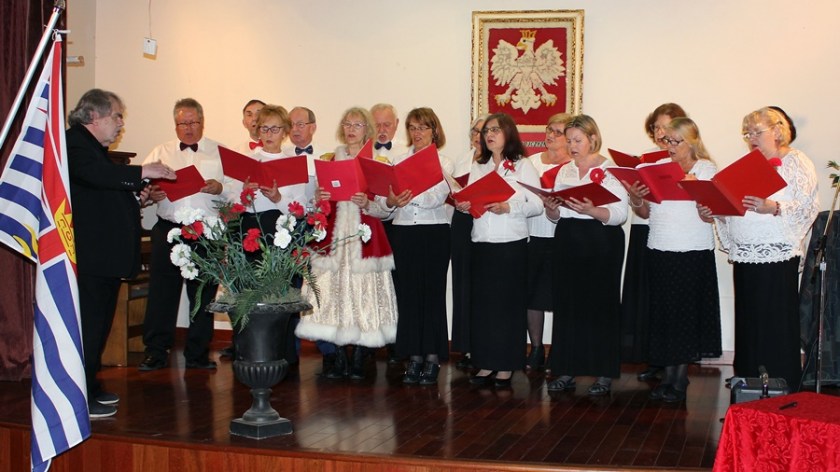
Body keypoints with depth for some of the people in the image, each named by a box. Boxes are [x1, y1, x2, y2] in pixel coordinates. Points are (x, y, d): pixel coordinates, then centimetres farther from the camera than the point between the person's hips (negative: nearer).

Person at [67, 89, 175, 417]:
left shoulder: (94, 147, 23)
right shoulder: (74, 143, -10)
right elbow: (95, 174, -30)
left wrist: (134, 195, 9)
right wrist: (141, 173, -28)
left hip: (108, 253, 11)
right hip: (90, 254, -11)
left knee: (99, 323, 15)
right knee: (89, 324, -8)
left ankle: (90, 387, 25)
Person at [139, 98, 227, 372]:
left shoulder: (221, 153, 10)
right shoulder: (161, 153, 16)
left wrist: (219, 188, -19)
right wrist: (150, 194, -14)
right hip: (168, 230, 1)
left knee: (203, 293, 4)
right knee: (161, 291, 0)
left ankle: (198, 354, 14)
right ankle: (156, 352, 9)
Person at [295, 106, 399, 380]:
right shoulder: (331, 160, 13)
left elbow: (386, 209, -1)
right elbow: (323, 206, 16)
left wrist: (367, 204, -19)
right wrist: (319, 199, -5)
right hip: (335, 234, 3)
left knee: (361, 291, -6)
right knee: (335, 291, -1)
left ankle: (358, 360, 3)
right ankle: (340, 359, 7)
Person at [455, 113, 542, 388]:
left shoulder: (522, 165, 0)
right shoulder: (478, 167, 16)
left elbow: (537, 204, -8)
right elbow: (469, 199, 14)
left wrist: (509, 207, -22)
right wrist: (463, 206, -8)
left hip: (511, 244, -5)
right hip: (481, 242, 5)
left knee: (508, 303, 0)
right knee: (481, 303, 4)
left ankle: (506, 366, 7)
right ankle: (486, 363, 13)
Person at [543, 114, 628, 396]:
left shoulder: (611, 169, -3)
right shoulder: (565, 171, 14)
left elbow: (620, 214, -12)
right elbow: (555, 217, 15)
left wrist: (591, 210, -27)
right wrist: (551, 209, -8)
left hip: (601, 244, -5)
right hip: (568, 242, 5)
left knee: (600, 306, -1)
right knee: (566, 305, 4)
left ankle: (604, 375, 6)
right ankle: (566, 371, 13)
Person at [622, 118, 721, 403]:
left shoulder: (705, 168, -1)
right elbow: (646, 213, 10)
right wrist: (636, 200, -10)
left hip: (693, 252, -4)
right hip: (659, 251, 4)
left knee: (686, 312, 1)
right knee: (662, 312, 7)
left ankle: (680, 380, 10)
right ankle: (668, 376, 15)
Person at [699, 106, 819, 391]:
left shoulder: (797, 162, 1)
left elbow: (808, 206, -11)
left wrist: (773, 207, -25)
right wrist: (712, 212, 1)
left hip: (778, 256, -6)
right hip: (744, 257, 6)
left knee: (777, 324, -5)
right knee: (748, 323, 7)